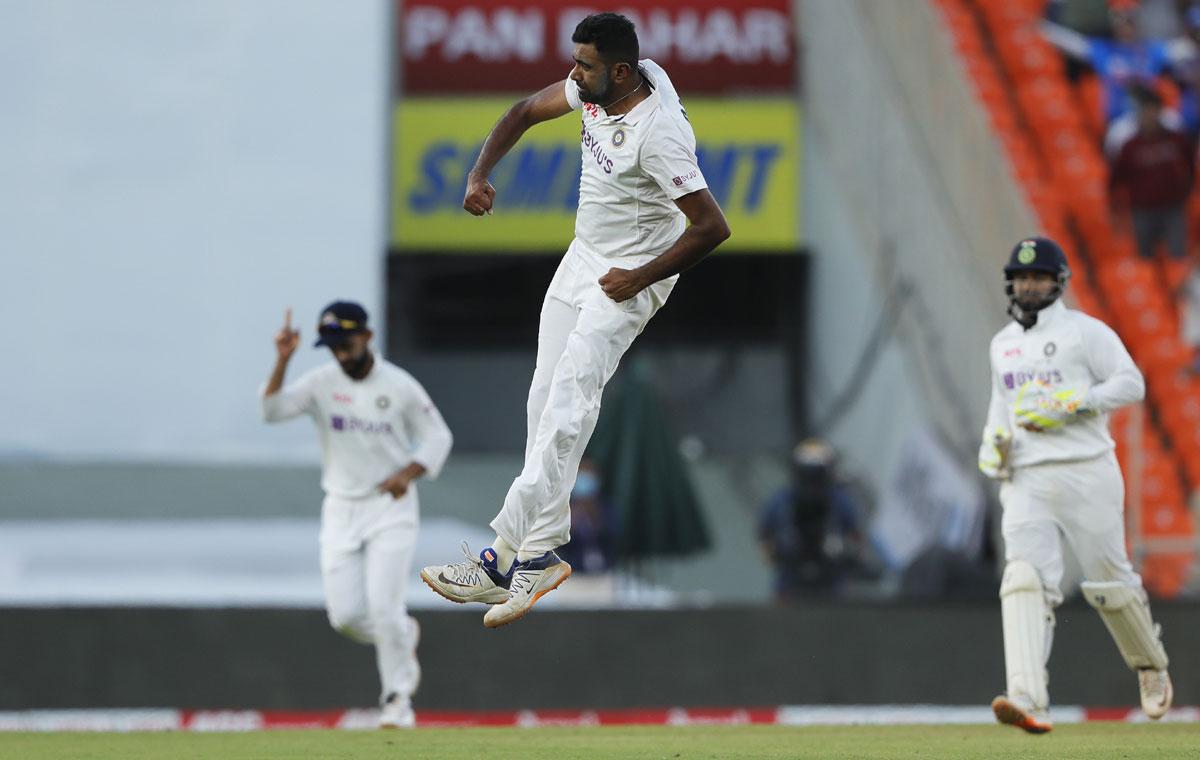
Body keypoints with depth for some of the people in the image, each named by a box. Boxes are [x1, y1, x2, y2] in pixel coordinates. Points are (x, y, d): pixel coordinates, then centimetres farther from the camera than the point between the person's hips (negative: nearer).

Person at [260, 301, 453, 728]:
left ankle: (398, 697, 4)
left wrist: (408, 473, -15)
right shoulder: (321, 383, -3)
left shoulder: (400, 386, -6)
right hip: (340, 511, 3)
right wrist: (282, 361, -30)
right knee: (345, 614, -3)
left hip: (391, 507, -3)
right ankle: (402, 638, 29)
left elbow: (438, 437, 2)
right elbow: (272, 410, -18)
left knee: (383, 607, -12)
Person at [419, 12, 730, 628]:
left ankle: (505, 554, -24)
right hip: (582, 259, 9)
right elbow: (527, 111, 13)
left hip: (629, 279, -9)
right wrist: (479, 173, -1)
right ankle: (538, 556, 5)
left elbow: (712, 226, -28)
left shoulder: (659, 133, -29)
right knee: (545, 403, 3)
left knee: (567, 405, -19)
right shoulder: (596, 89, -5)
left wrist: (639, 278, -19)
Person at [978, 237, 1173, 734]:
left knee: (1110, 581, 3)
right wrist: (992, 440, 10)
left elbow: (1131, 384, -7)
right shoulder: (1002, 344, 17)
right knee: (1026, 580, -16)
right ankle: (1029, 699, -30)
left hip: (1086, 473, -4)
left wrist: (1067, 408, -16)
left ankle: (1151, 669, 32)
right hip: (1026, 480, 4)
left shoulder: (1084, 331, -1)